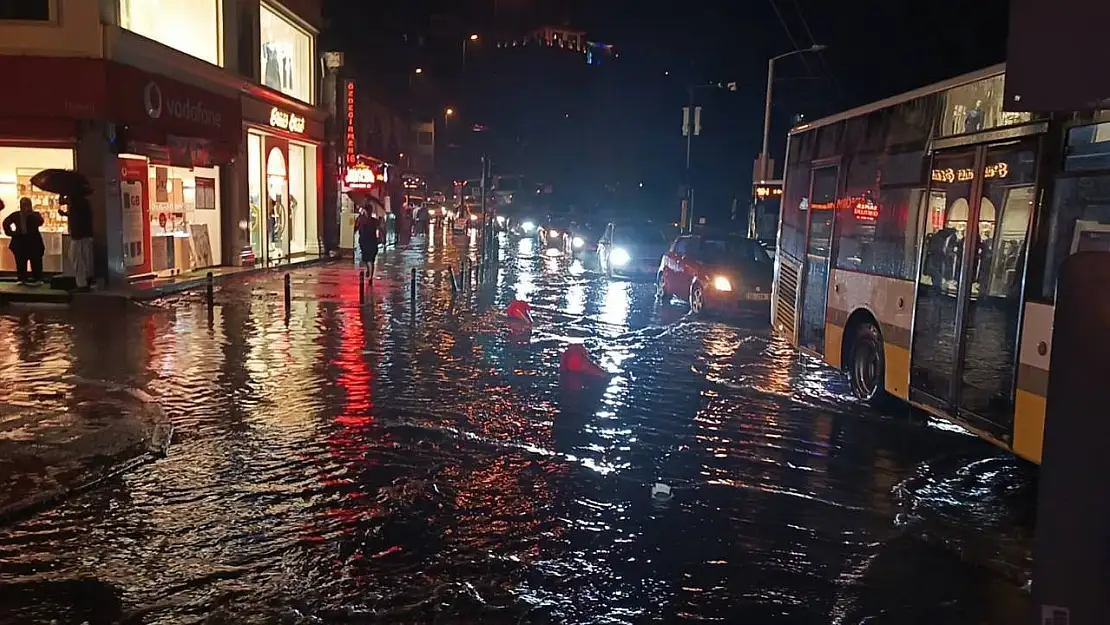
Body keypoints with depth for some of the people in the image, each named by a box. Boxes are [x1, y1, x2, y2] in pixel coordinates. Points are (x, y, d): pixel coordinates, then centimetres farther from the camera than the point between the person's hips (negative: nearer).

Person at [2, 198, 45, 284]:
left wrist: (31, 214, -20)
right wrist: (10, 232, 5)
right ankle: (22, 279, 10)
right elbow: (6, 222, 18)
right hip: (20, 242, 3)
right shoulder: (16, 215, 8)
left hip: (34, 242, -3)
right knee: (21, 263, 4)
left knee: (36, 262, -2)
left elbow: (40, 222, -19)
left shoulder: (35, 215, 2)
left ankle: (38, 279, 3)